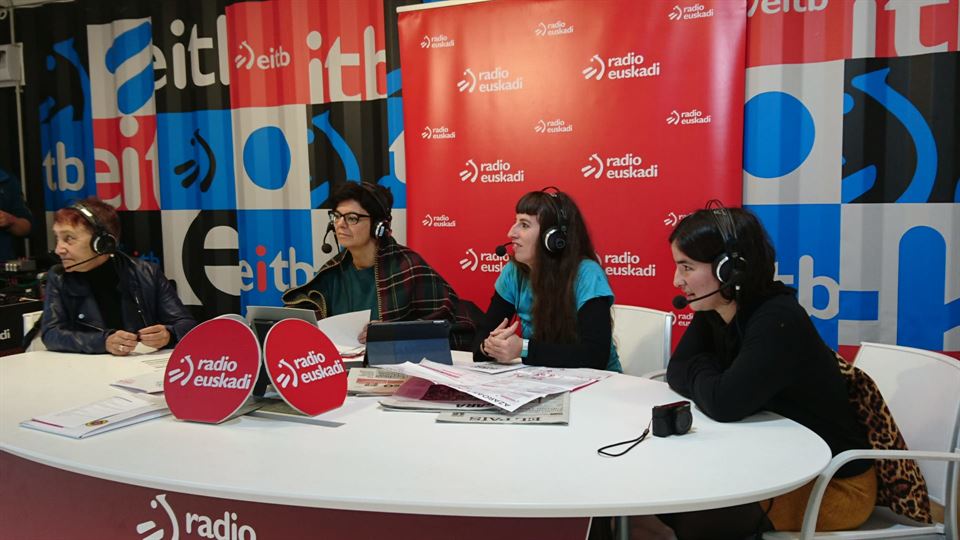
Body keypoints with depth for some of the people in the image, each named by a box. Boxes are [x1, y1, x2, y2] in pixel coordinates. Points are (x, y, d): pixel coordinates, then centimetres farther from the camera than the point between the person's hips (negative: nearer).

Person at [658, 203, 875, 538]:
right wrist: (706, 379, -20)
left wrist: (700, 372, -13)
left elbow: (725, 403, -33)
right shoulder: (713, 312, -3)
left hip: (834, 482, -7)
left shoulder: (778, 321, -28)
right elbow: (677, 373, -1)